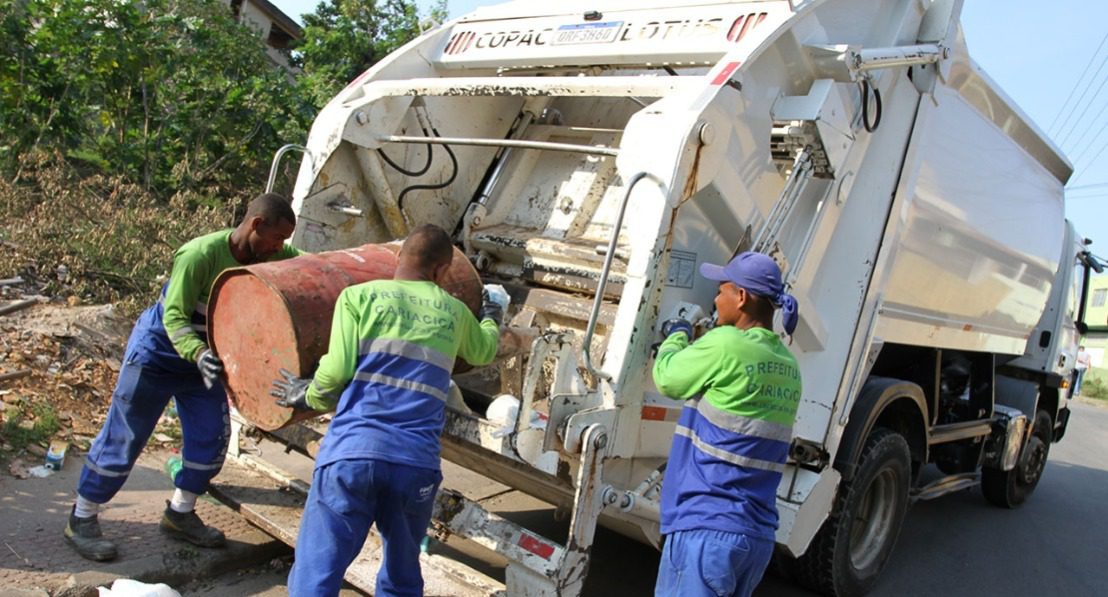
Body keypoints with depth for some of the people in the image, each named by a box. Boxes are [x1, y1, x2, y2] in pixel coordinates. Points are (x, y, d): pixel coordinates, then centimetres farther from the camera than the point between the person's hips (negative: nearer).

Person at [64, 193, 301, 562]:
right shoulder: (200, 255, -32)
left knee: (213, 436, 4)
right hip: (157, 351, -6)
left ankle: (180, 514, 23)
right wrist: (198, 354, -48)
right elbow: (174, 318, -31)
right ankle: (81, 520, 18)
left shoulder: (271, 255, -13)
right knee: (123, 438, 2)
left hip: (205, 356, 6)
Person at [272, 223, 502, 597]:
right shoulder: (454, 312, 17)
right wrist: (491, 318, 60)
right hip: (418, 461, 3)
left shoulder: (359, 295, 6)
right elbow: (484, 351, 38)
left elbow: (335, 373, -4)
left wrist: (307, 395, 18)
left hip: (353, 451, -3)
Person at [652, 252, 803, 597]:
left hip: (706, 528, -8)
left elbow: (667, 379, -1)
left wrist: (676, 337, 18)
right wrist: (690, 346, 24)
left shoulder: (726, 343, -14)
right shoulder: (788, 367, 11)